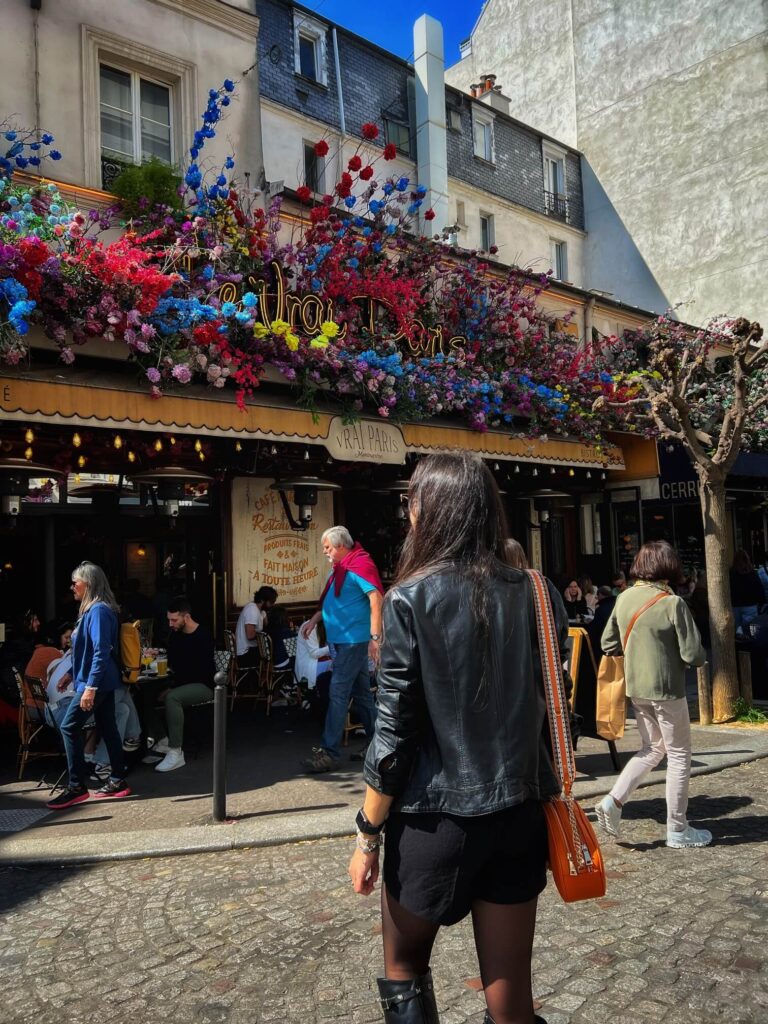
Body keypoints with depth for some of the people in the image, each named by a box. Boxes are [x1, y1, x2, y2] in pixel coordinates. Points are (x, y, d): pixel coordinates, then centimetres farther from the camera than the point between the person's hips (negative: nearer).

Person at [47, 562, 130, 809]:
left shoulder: (98, 610, -17)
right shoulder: (91, 610, 14)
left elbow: (101, 652, -23)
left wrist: (90, 687, -25)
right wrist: (73, 674, 25)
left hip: (96, 682, -10)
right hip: (103, 682, 10)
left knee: (69, 727, -6)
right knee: (107, 729, 11)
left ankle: (76, 787, -1)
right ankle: (117, 782, 16)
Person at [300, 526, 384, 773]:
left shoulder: (360, 565, -16)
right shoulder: (340, 568, 15)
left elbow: (376, 599, -24)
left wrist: (375, 637, -29)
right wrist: (314, 620, 18)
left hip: (353, 640, -10)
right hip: (343, 640, 10)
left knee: (338, 695, -8)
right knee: (361, 693, 14)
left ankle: (329, 752, -3)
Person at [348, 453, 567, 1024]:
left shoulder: (411, 599, -13)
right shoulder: (537, 593, 0)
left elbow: (395, 730, -12)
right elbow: (552, 704, 7)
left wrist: (369, 834, -3)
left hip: (437, 817, -4)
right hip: (520, 812, 4)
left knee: (405, 968, 22)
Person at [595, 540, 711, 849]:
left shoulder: (624, 599, 0)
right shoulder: (673, 603, -16)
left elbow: (608, 644, 6)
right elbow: (693, 654, -14)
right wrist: (700, 655, 8)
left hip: (636, 688, 6)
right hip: (666, 689, -6)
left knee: (652, 748, 21)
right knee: (678, 755, 9)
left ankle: (613, 801, 9)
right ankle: (677, 830, 18)